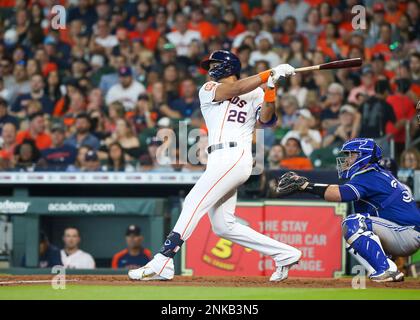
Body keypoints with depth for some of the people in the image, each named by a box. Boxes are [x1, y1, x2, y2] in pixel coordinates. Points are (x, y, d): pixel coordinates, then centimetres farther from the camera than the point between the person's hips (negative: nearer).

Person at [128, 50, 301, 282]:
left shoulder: (254, 93, 9)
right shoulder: (207, 90, 18)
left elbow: (265, 119, -5)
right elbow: (234, 90, 1)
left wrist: (270, 89, -19)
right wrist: (269, 74, -6)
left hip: (234, 156, -6)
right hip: (219, 161, 6)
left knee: (194, 204, -15)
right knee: (223, 226, 6)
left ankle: (161, 263, -20)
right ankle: (284, 254, 11)